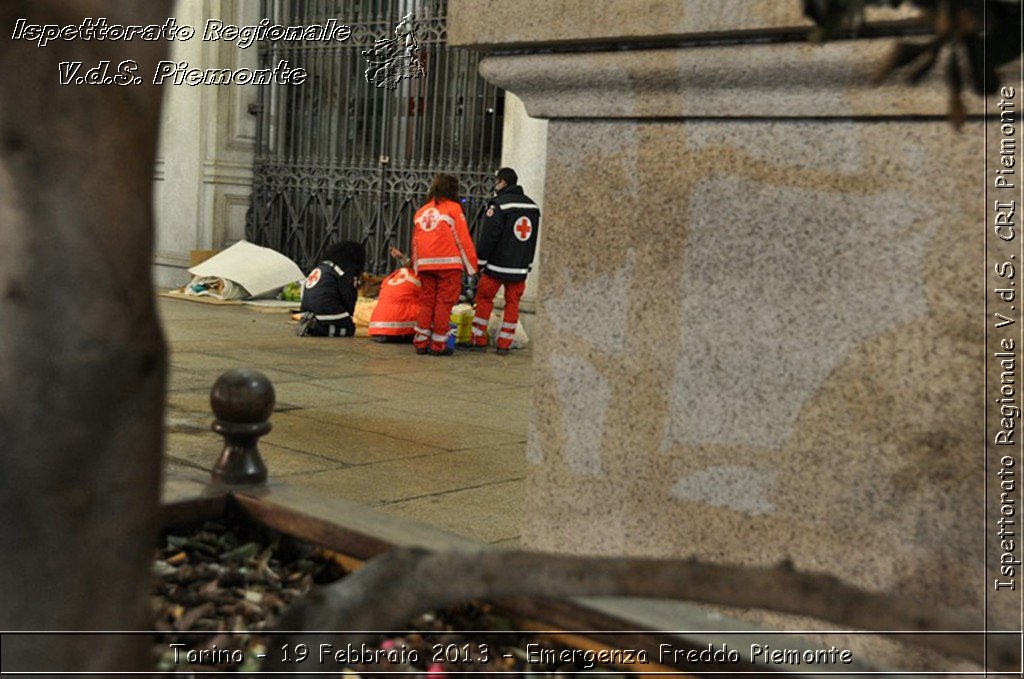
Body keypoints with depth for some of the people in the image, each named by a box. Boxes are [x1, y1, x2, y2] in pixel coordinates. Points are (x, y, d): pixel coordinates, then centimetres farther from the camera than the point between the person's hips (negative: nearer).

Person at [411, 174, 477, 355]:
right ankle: (438, 345, 1)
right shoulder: (453, 208, 0)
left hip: (425, 264, 5)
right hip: (448, 263, -5)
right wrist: (472, 265, 1)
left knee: (426, 302, 11)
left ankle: (421, 342, 10)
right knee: (444, 303, 0)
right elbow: (463, 239, -3)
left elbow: (415, 242, 16)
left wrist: (416, 265, 21)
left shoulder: (421, 212, 16)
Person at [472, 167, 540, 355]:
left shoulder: (499, 205, -10)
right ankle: (504, 344, 8)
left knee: (484, 298, 6)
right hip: (521, 267, 5)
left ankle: (479, 340, 8)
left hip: (497, 266, -5)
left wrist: (480, 262, -6)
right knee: (512, 303, 8)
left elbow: (488, 238, -12)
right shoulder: (533, 206, 12)